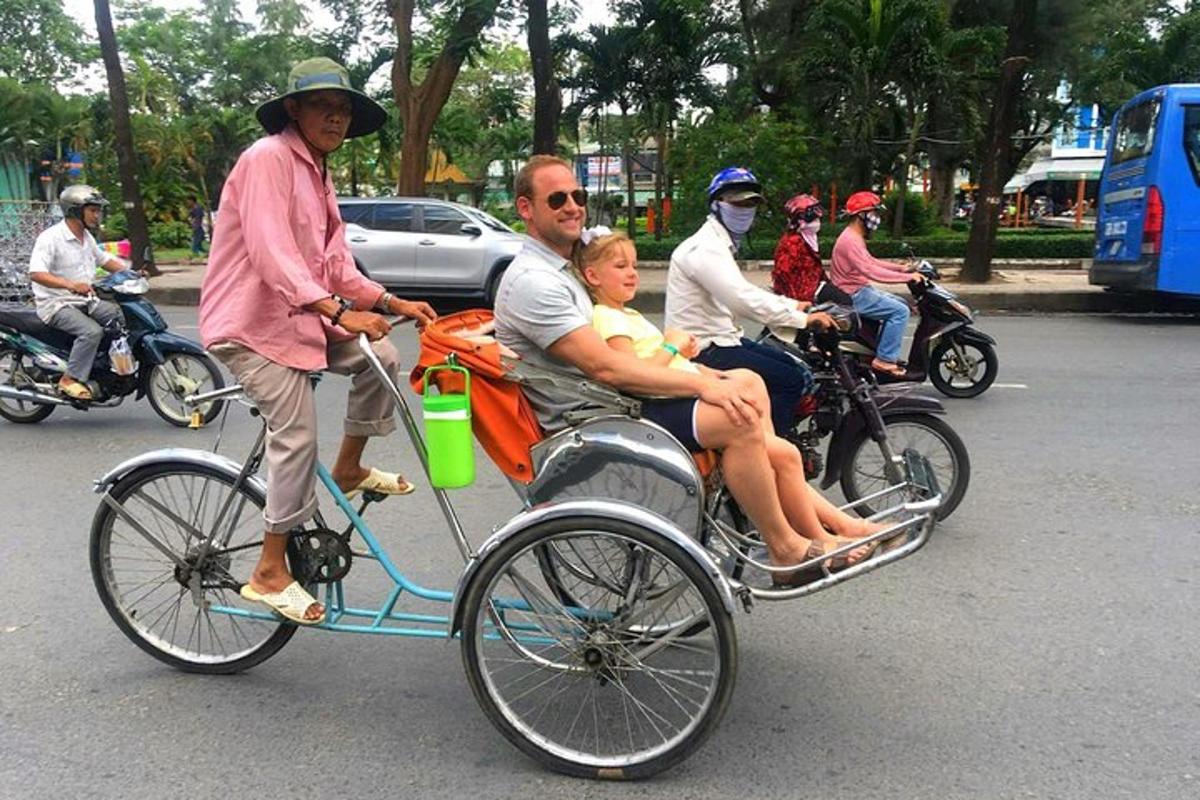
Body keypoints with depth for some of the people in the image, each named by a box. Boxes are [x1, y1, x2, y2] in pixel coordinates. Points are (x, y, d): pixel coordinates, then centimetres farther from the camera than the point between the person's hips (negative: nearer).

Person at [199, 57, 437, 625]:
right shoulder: (268, 157, -14)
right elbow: (271, 255, -27)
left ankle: (349, 470, 15)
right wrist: (339, 311, -36)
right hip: (253, 323, -9)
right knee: (297, 435, -12)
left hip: (300, 316, 9)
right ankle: (270, 572, 0)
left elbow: (336, 265, 12)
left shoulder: (317, 174, 15)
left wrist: (392, 303, 0)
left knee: (381, 357, -1)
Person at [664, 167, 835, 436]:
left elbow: (745, 293, 22)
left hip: (722, 339, 11)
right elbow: (745, 301, -28)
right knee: (790, 382, -15)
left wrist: (796, 305, 11)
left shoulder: (719, 244, 18)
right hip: (705, 351, -11)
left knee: (800, 373, 10)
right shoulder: (705, 248, -17)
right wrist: (803, 319, -23)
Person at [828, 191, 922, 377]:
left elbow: (871, 262, 22)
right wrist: (907, 277, -26)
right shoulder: (850, 240, -22)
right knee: (900, 311, -16)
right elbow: (871, 271, -30)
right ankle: (884, 360, -13)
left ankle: (887, 353, 19)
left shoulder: (855, 237, 14)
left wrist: (901, 268, 12)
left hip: (860, 290, 11)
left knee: (901, 305, 18)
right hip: (853, 296, -11)